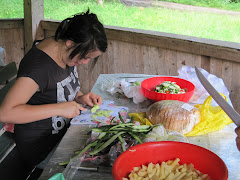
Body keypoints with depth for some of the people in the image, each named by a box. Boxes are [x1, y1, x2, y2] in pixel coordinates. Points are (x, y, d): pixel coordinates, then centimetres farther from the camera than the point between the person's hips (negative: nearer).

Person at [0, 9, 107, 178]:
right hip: (40, 146, -8)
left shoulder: (66, 53, -3)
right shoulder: (38, 65, -27)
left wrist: (80, 97, -6)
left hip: (63, 131, 8)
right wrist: (59, 109, -31)